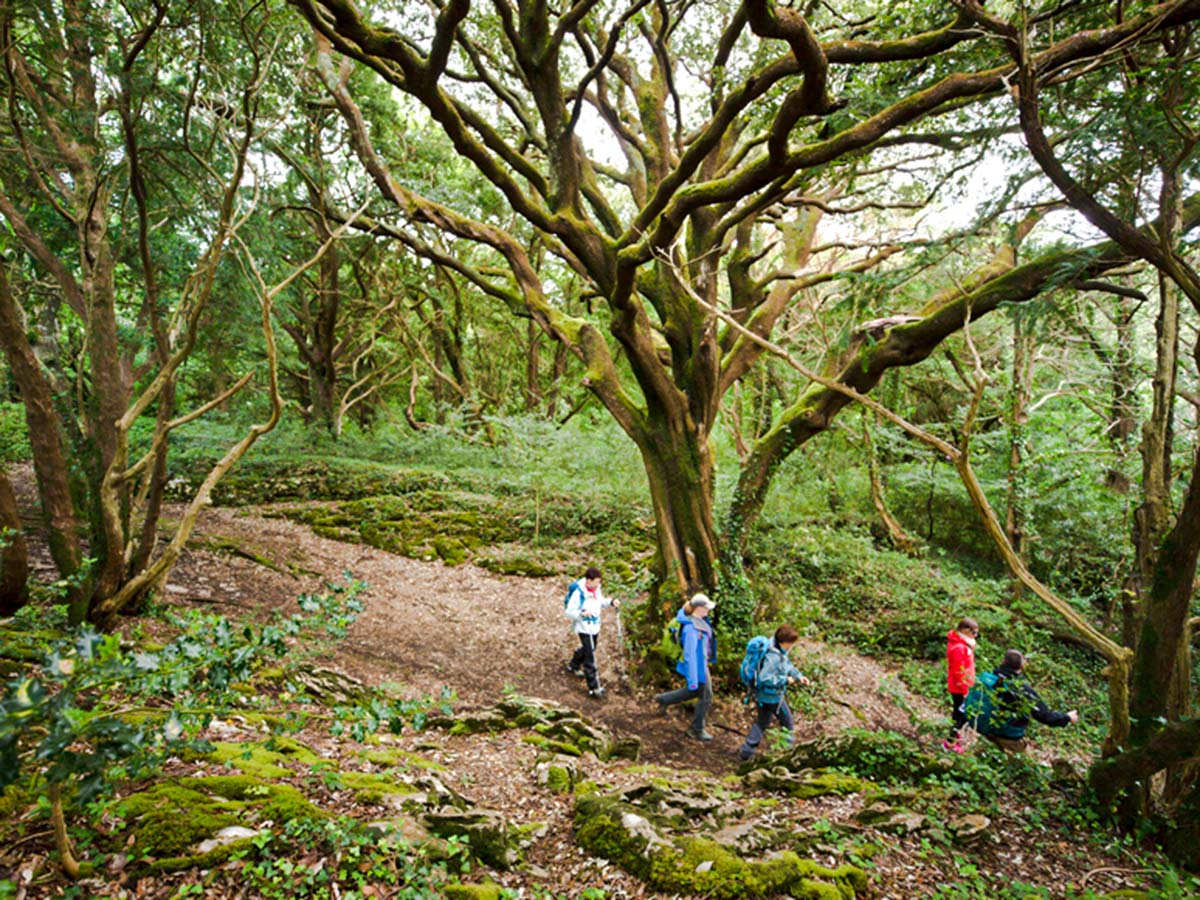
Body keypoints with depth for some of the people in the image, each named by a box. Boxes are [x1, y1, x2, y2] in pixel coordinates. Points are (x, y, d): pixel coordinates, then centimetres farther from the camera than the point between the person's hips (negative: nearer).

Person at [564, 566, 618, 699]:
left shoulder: (596, 588, -3)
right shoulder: (578, 593, -26)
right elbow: (569, 612, -21)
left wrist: (610, 602, -2)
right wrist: (582, 613, -38)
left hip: (595, 626, 8)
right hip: (584, 628, -8)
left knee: (588, 649, 28)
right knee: (590, 658, -4)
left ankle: (573, 666, 54)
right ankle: (594, 688, 3)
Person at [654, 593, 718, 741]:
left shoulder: (699, 620, -3)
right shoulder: (691, 629, -32)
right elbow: (690, 655, -30)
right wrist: (693, 680, -27)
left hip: (701, 662, 9)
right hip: (697, 667, -9)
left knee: (695, 691, 27)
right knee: (705, 697, 8)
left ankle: (664, 699, 37)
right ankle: (697, 730, 27)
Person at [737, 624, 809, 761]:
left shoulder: (780, 652, 1)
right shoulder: (773, 657, -31)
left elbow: (787, 665, 17)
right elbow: (764, 678, -34)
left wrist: (799, 676, 3)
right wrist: (785, 680, -25)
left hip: (762, 695, 9)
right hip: (772, 696, -9)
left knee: (762, 722, 19)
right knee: (788, 722, 14)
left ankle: (746, 752, 21)